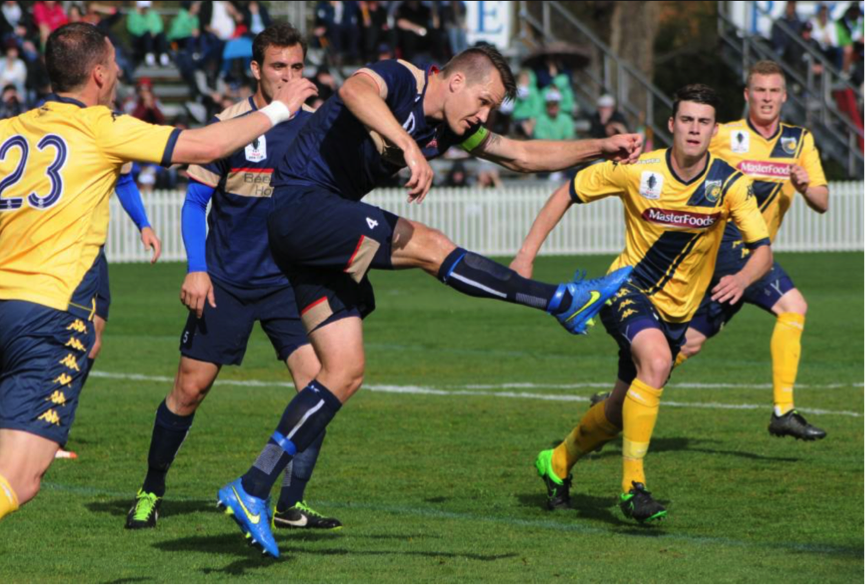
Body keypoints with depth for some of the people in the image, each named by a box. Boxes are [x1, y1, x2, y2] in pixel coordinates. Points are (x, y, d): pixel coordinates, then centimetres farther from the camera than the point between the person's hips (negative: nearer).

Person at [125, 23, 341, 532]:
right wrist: (196, 269, -12)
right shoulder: (229, 124, -7)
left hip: (289, 279, 2)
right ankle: (152, 491, 20)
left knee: (317, 379, -13)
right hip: (226, 282, -2)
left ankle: (290, 504, -4)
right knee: (191, 387, -1)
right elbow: (196, 201, -3)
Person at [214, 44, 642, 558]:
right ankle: (565, 302, -14)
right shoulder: (402, 79, -12)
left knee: (345, 372, 2)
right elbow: (355, 90, -36)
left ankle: (252, 491, 1)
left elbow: (524, 154, 21)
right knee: (429, 247, -19)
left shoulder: (450, 130, 12)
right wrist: (408, 146, -48)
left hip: (325, 235, 10)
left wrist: (602, 147, 14)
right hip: (300, 203, -10)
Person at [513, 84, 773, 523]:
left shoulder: (728, 184, -13)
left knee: (622, 409, 13)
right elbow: (568, 192, -4)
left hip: (678, 310, 4)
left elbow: (763, 250, -17)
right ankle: (632, 484, -28)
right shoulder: (637, 171, -16)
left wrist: (742, 279, -40)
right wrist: (527, 255, -8)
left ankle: (558, 463, 42)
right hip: (627, 289, -4)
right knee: (657, 360, -34)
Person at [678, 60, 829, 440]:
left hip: (751, 250, 6)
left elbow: (822, 204, 6)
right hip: (726, 242, -6)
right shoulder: (723, 136, -1)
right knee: (792, 306, -22)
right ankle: (783, 411, -24)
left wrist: (805, 187, -14)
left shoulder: (800, 141, 12)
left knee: (690, 342, 8)